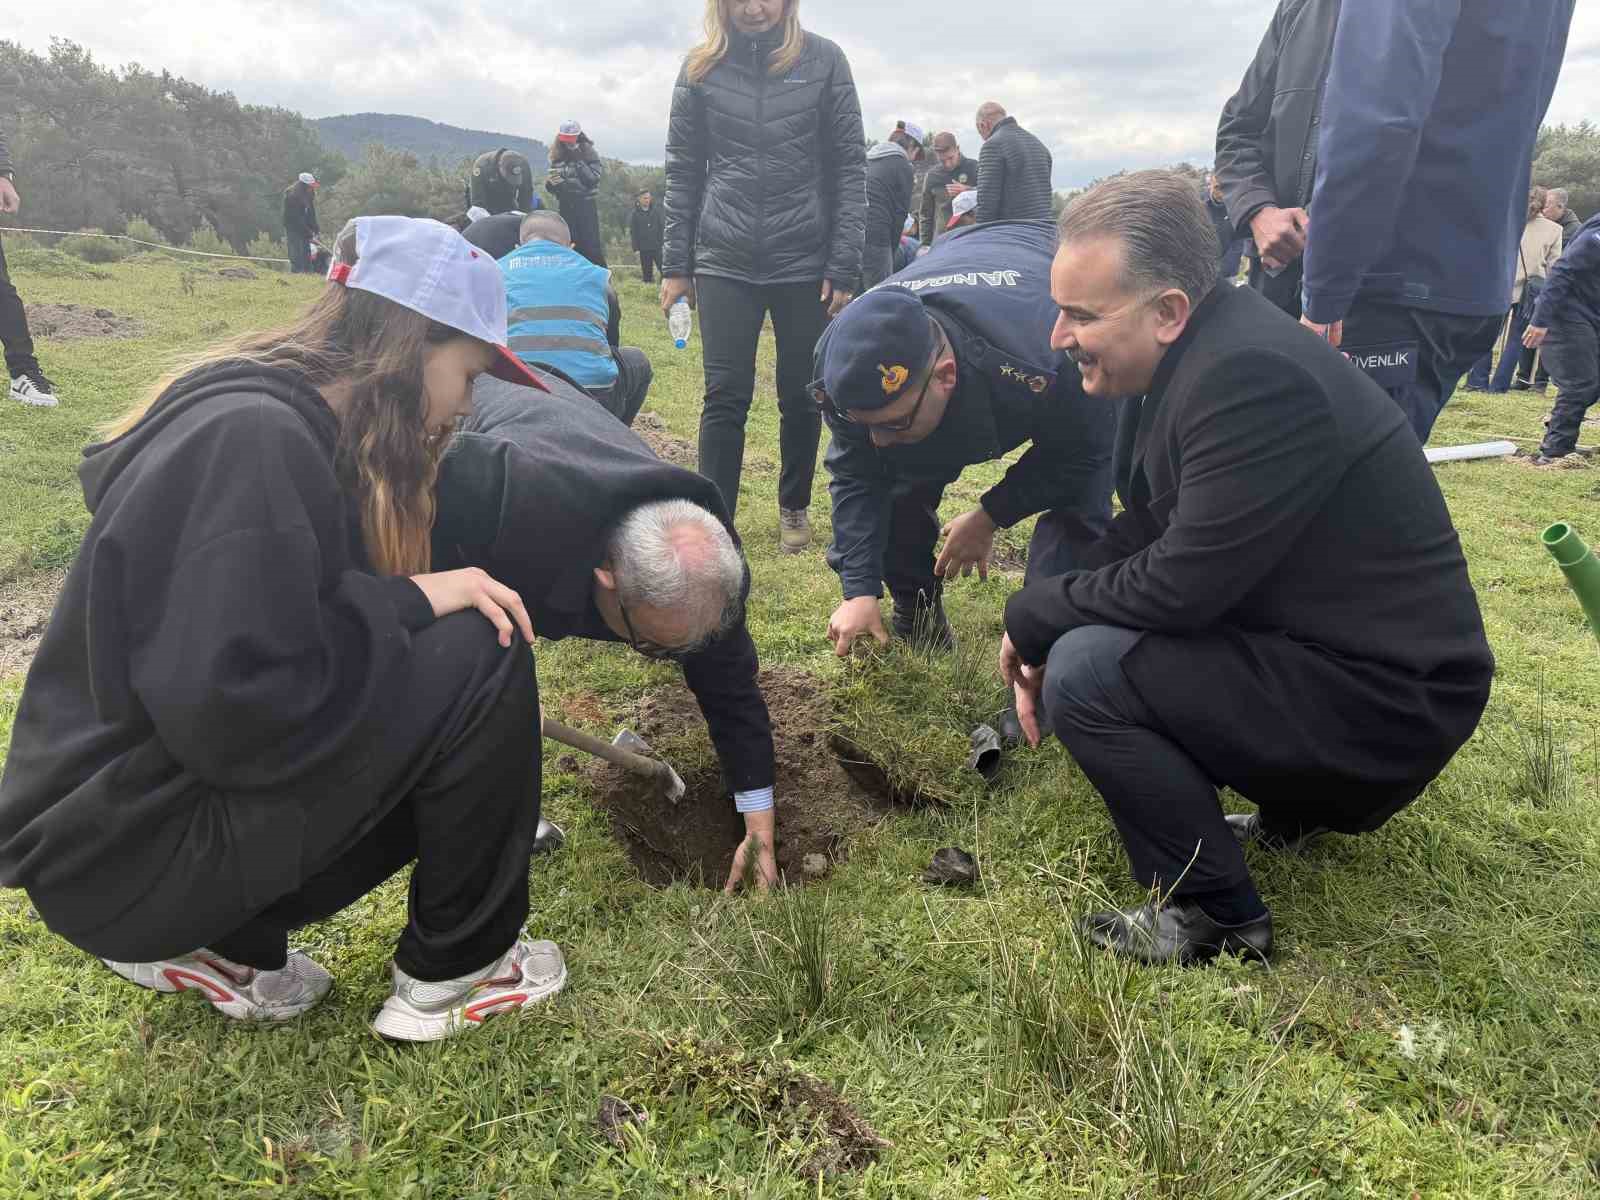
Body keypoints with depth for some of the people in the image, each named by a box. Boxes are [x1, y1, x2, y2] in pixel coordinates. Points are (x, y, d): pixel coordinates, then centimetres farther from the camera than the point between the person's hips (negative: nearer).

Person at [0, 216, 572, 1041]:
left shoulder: (294, 424, 6)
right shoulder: (251, 442, -24)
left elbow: (313, 616, 15)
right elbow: (234, 707, -30)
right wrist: (409, 600, -21)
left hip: (177, 771, 10)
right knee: (481, 660, -18)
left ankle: (214, 941, 16)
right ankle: (456, 969, 3)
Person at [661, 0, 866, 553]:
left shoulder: (823, 61, 1)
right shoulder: (701, 67, 5)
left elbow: (850, 167, 0)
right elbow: (682, 172, 8)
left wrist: (844, 266, -7)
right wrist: (675, 265, 3)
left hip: (805, 261, 0)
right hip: (724, 262, 1)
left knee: (801, 396, 8)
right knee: (725, 398, -3)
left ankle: (794, 508, 28)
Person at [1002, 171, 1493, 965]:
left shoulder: (1249, 373, -27)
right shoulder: (1197, 353, 3)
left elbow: (1180, 585, -27)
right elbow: (1143, 530, 9)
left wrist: (1032, 617, -12)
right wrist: (1045, 633, -2)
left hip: (1385, 698, -9)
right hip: (1312, 642, 10)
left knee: (1086, 673, -21)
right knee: (1085, 636, 14)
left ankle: (1218, 920, -2)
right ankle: (1291, 810, 23)